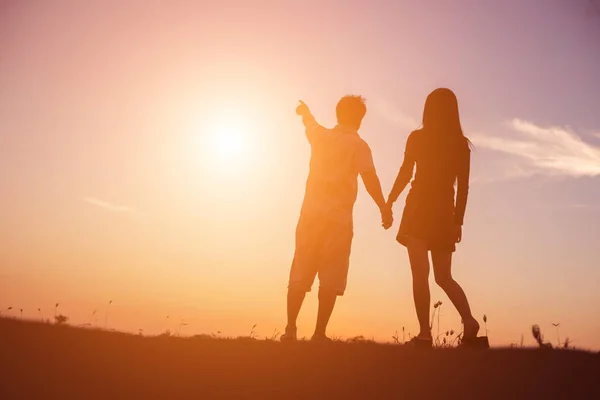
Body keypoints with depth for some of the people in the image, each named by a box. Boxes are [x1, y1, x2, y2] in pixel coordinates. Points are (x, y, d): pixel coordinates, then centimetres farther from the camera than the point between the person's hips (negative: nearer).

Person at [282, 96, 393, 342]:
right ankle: (320, 333, -5)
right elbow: (369, 178, -14)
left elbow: (309, 123, 35)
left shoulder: (320, 136, 12)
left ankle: (290, 329, 7)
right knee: (330, 280, -2)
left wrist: (304, 110, 57)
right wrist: (384, 208, -10)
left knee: (299, 276, 7)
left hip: (311, 215, 4)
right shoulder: (358, 145, -1)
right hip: (338, 219, -4)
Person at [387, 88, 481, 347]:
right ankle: (469, 321, -5)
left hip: (419, 209, -4)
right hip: (445, 213, 4)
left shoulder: (417, 138, -1)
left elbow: (405, 174, -5)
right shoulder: (461, 143, 7)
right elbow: (463, 186, 6)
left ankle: (425, 333, -13)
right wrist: (458, 220, 11)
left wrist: (389, 202, 5)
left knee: (420, 272, -6)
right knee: (444, 276, 14)